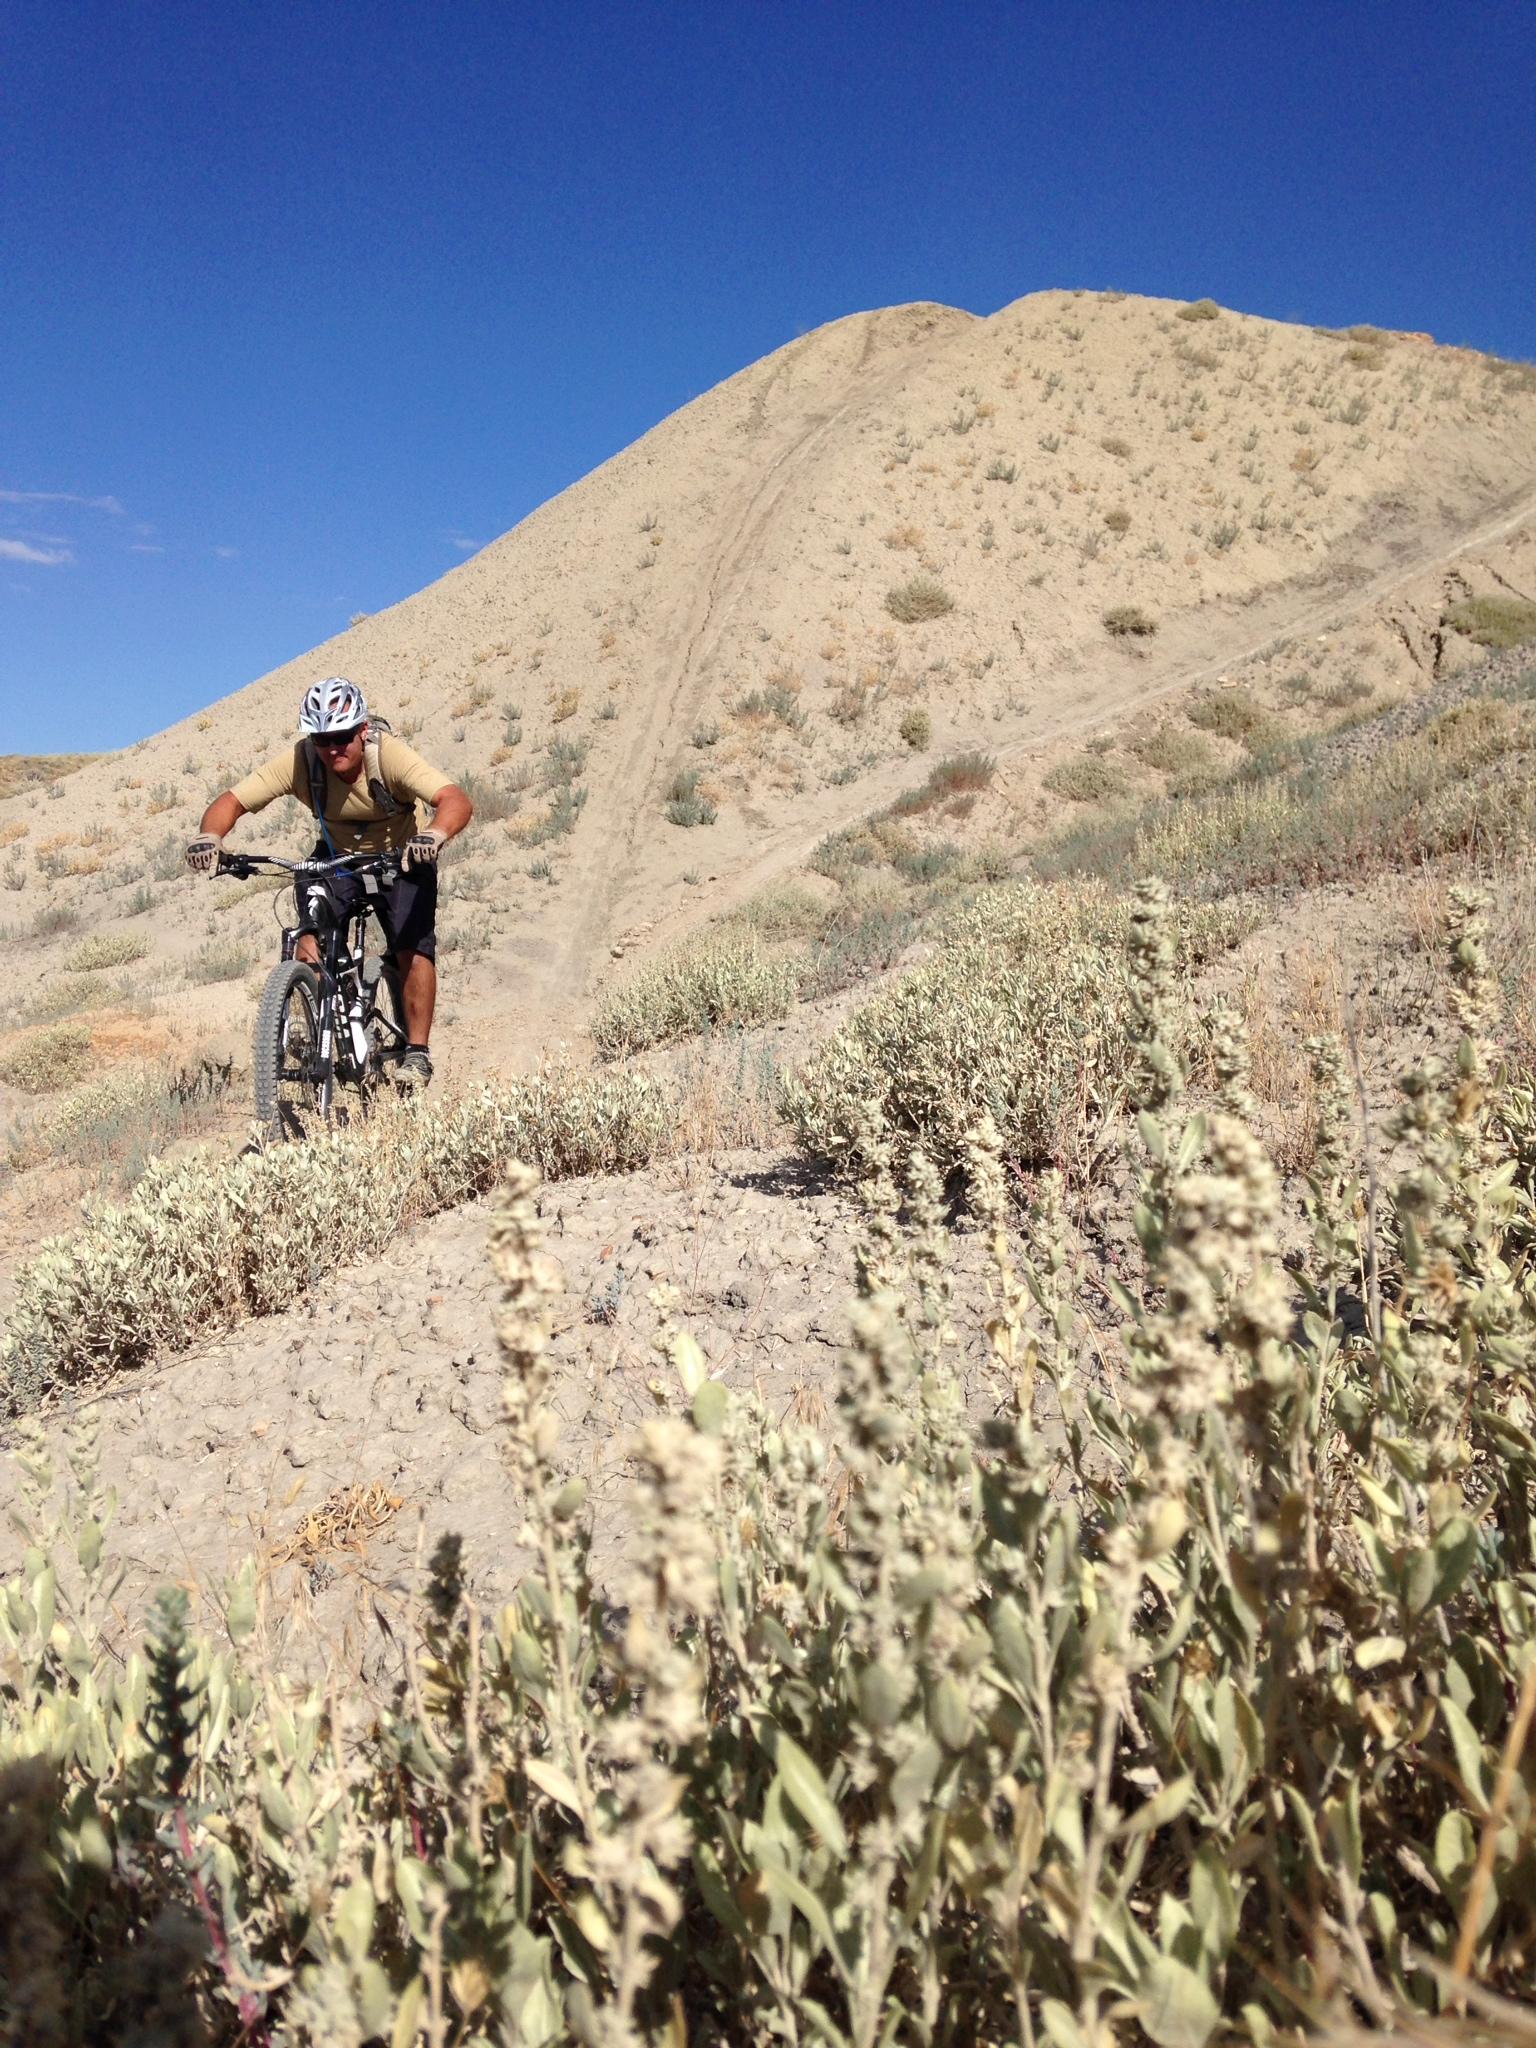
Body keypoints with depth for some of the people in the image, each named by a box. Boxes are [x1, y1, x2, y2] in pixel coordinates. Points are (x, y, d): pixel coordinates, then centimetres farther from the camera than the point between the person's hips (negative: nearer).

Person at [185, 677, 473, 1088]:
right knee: (309, 940, -18)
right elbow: (232, 800, -24)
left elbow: (457, 800, -45)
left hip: (401, 857, -2)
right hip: (336, 856, 3)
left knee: (413, 946, -19)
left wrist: (435, 835, -66)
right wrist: (209, 837, -46)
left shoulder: (389, 754, -32)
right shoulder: (299, 761, -25)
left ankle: (417, 1052, -7)